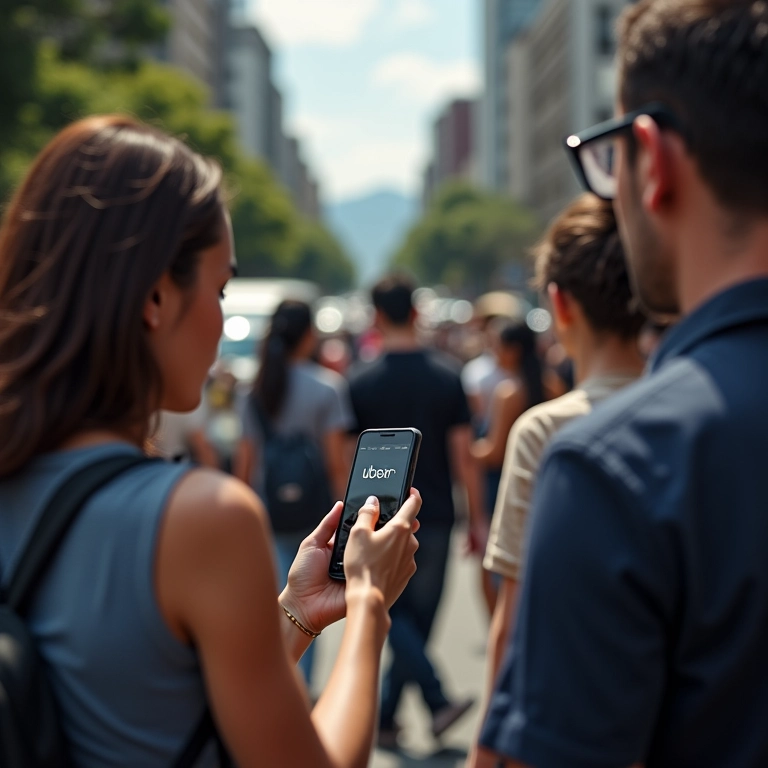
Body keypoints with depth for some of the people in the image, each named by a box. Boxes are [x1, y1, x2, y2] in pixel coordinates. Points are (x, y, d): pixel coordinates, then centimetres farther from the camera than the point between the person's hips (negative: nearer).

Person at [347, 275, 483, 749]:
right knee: (419, 617, 11)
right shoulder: (447, 379, -3)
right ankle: (386, 717, 16)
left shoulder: (362, 383, -5)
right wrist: (477, 518, 4)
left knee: (394, 616, 8)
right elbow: (463, 456, -4)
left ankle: (439, 699, -11)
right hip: (435, 517, 2)